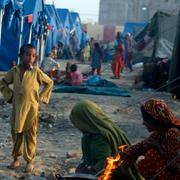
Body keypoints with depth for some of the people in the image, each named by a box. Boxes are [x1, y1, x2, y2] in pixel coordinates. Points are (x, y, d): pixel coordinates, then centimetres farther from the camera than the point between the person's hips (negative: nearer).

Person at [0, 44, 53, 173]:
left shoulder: (36, 72, -7)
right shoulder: (14, 71, -1)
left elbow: (49, 83, 5)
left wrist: (41, 97, 0)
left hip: (31, 108, -3)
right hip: (17, 108, 3)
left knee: (30, 135, 4)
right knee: (16, 134, 12)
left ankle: (30, 161, 14)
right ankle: (16, 158, 26)